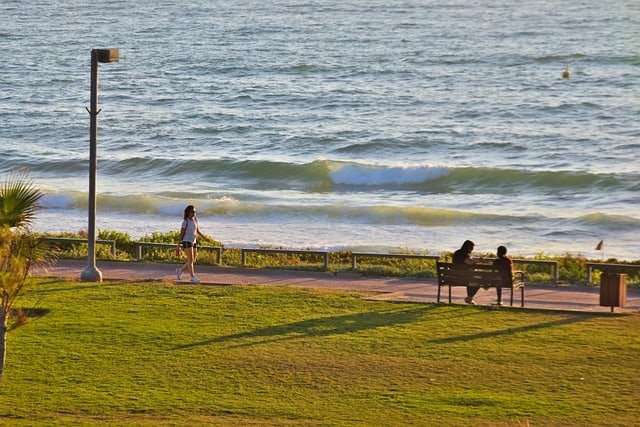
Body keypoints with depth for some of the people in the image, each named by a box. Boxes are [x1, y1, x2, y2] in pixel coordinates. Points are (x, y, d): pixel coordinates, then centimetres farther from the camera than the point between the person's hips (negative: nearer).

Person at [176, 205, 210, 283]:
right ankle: (193, 277, -15)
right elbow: (181, 234, -8)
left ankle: (180, 271, 25)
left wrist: (204, 237, 7)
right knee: (191, 260, -15)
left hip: (193, 243, 7)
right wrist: (178, 246, -9)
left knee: (193, 261, 8)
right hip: (186, 242, -7)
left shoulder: (195, 220, 10)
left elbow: (197, 231, 20)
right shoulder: (185, 222, -9)